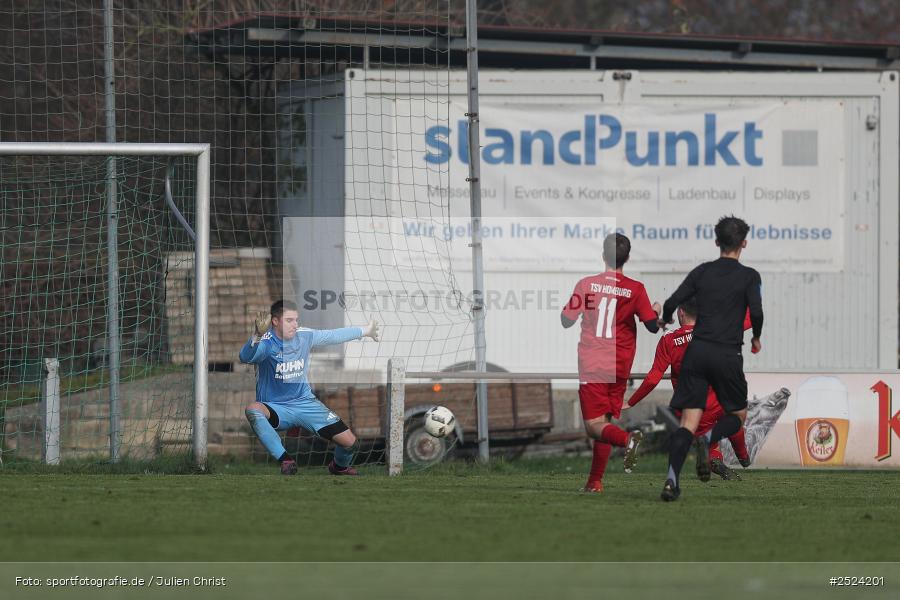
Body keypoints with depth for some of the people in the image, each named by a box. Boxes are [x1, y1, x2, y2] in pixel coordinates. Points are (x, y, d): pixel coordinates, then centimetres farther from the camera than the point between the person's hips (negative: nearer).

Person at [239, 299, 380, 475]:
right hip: (276, 408, -4)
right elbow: (246, 357, -41)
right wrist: (256, 338, -61)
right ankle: (285, 460, -34)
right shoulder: (266, 343, -20)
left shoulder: (304, 336, -4)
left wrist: (365, 331, 23)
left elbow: (334, 335, 13)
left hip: (305, 402, 4)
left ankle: (339, 466, 31)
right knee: (252, 410, -41)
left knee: (350, 443, -7)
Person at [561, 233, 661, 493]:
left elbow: (566, 321, 0)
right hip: (620, 367, 3)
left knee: (594, 426, -6)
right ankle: (595, 482, 16)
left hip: (591, 365, -3)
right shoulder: (635, 289, -3)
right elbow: (652, 326, -4)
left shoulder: (586, 284, -5)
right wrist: (656, 311, 19)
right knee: (604, 423, 15)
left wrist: (562, 306, 22)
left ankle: (627, 439, -37)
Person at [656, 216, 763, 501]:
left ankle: (672, 478, -20)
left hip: (697, 350, 3)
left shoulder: (701, 272, 9)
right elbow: (756, 311, -11)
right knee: (738, 414, 16)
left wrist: (665, 320, 27)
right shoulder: (749, 276, 1)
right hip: (727, 355, -3)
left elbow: (672, 302, 4)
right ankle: (709, 439, -16)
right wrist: (756, 338, 10)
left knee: (689, 421, 0)